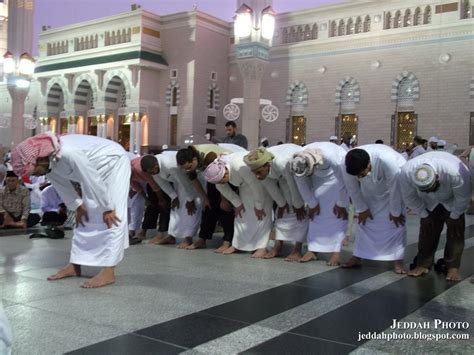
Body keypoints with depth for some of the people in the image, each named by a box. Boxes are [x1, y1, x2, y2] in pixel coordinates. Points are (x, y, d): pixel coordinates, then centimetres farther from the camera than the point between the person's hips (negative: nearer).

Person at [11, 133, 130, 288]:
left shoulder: (69, 153, -39)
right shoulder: (48, 164, -12)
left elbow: (93, 181, -31)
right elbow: (62, 185, 5)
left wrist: (107, 209, -22)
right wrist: (78, 207, 3)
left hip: (114, 163, -8)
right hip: (94, 170, 9)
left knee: (111, 219, -14)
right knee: (86, 217, 8)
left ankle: (108, 272, -14)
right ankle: (75, 266, 14)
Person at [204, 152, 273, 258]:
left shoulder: (241, 167, -42)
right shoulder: (217, 168, -20)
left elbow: (256, 187, -31)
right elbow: (222, 188, -2)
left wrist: (259, 206, -19)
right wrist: (237, 203, 0)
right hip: (245, 184, 7)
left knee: (262, 214, -13)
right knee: (242, 213, 5)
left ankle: (262, 247, -12)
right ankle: (237, 245, 12)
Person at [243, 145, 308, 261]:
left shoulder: (282, 164, -45)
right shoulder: (259, 168, -26)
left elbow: (294, 186, -30)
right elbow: (271, 188, -11)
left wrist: (298, 205, -16)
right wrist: (281, 203, -2)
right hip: (283, 176, 6)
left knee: (300, 212, -12)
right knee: (282, 209, 4)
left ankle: (298, 250, -9)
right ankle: (278, 246, 9)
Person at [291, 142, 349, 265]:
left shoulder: (331, 157, -43)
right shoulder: (298, 163, -31)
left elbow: (343, 181, -28)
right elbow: (302, 185, -13)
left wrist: (341, 204, -18)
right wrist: (312, 204, -6)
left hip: (338, 175, -3)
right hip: (319, 177, 4)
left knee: (338, 214, -11)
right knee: (316, 213, -2)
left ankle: (336, 252, -9)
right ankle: (313, 250, 4)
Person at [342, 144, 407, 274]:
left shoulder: (388, 161, -44)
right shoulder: (349, 165, -33)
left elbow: (395, 189, -30)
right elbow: (352, 188, -16)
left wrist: (395, 212, -18)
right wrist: (361, 209, -8)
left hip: (396, 183, -3)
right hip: (370, 189, 3)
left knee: (395, 222, -8)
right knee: (364, 221, 4)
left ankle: (398, 260, -1)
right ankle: (357, 256, 13)